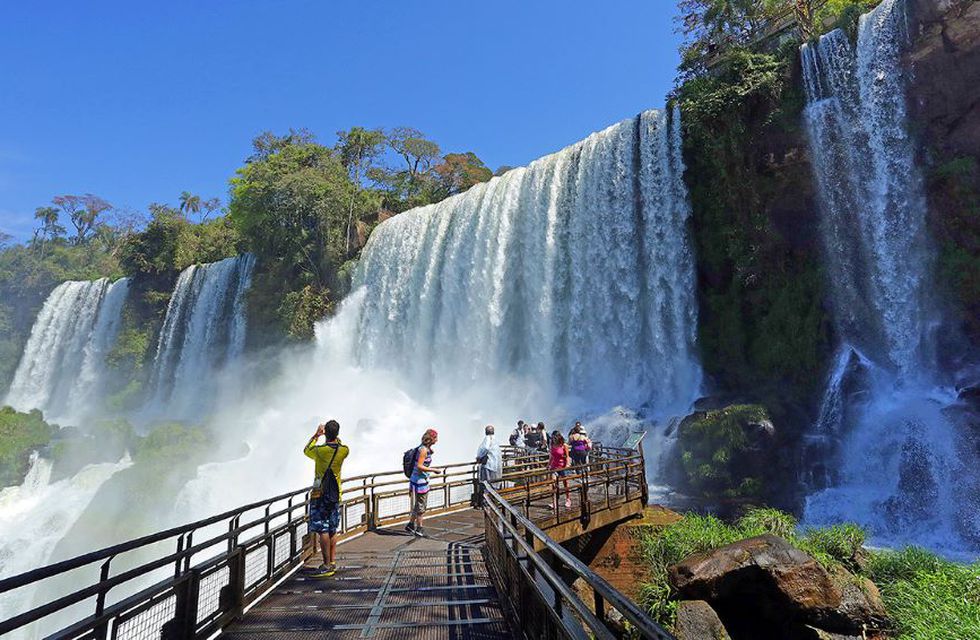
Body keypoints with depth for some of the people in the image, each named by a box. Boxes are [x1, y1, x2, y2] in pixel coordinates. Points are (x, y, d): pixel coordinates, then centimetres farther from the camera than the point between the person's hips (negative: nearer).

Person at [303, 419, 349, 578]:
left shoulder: (320, 450, -15)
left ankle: (327, 566, -2)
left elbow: (306, 450, 8)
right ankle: (333, 562, 19)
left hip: (320, 495, -5)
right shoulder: (344, 450, -5)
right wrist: (335, 435, 23)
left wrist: (316, 435, 17)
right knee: (332, 530, 14)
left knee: (322, 530, -3)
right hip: (335, 495, 5)